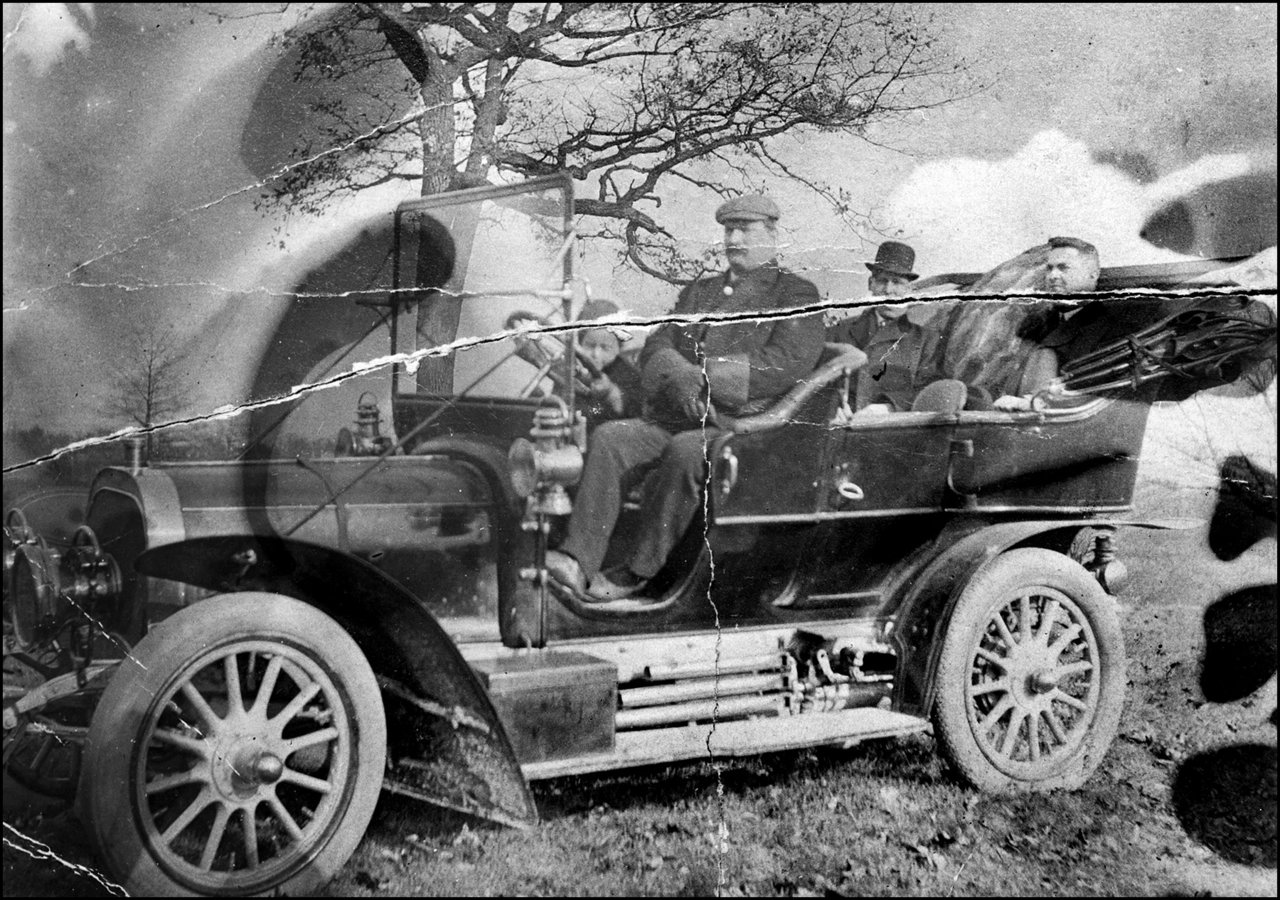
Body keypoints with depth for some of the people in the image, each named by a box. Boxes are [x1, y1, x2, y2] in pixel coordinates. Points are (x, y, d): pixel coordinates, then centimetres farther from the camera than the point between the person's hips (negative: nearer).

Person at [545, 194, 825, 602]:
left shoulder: (797, 294, 8)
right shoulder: (699, 291, 26)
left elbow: (783, 367, -8)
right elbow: (654, 350, 14)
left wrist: (702, 373, -11)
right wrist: (681, 378, -10)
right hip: (671, 419, 5)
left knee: (685, 451, -35)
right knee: (610, 436, -21)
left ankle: (636, 572, -26)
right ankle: (578, 560, -29)